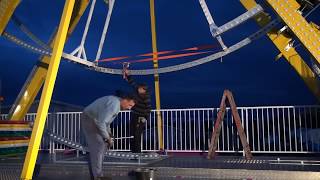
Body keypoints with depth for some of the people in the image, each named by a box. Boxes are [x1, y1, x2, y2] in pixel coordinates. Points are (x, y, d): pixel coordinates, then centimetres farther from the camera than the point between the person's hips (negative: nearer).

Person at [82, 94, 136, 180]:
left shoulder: (117, 103, 8)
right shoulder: (114, 104, -25)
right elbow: (101, 122, -28)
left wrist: (109, 134, 10)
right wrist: (107, 138, -18)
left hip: (95, 120, 10)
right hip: (89, 120, -10)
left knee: (102, 145, 11)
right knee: (98, 146, -12)